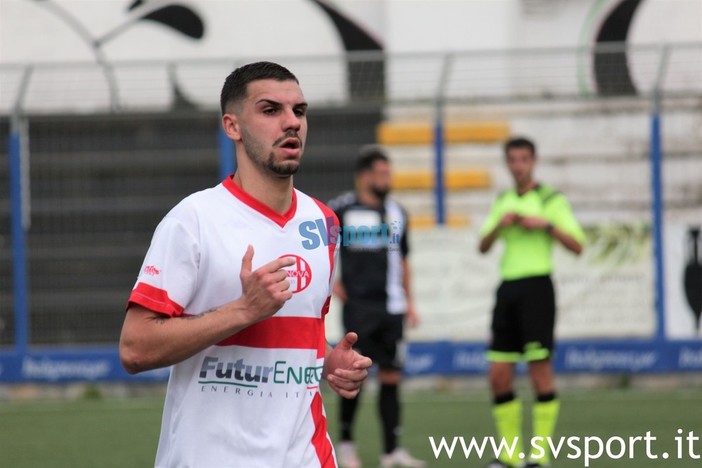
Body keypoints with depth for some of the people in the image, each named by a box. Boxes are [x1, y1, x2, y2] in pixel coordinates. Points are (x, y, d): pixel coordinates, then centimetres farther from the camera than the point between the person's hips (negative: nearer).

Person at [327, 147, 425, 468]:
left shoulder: (396, 212, 12)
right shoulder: (342, 209, -5)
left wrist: (409, 303, 15)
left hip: (391, 306, 5)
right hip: (359, 306, -5)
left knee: (391, 377, 2)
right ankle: (346, 442, 12)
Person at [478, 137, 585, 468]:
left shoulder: (551, 200, 0)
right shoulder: (502, 201, 16)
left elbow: (577, 246, -5)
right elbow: (483, 246, 14)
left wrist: (546, 225, -16)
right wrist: (499, 224, -4)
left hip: (537, 286, -6)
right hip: (507, 288, 6)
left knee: (540, 370, -8)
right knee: (499, 375, 1)